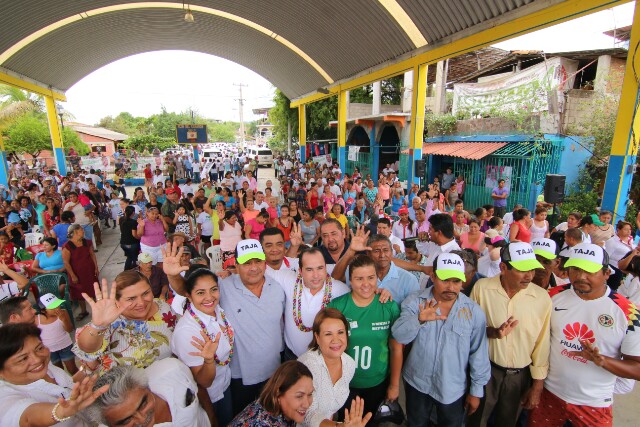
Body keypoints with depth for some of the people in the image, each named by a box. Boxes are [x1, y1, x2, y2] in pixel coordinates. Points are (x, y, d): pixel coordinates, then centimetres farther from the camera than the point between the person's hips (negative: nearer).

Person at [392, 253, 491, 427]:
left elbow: (478, 354, -4)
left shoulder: (474, 311, -12)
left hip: (453, 390, 0)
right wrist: (419, 319, -41)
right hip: (417, 384, 1)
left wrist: (476, 391, 2)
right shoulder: (415, 302, -14)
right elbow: (399, 336, -23)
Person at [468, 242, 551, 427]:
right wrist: (493, 332, -24)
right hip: (485, 370, -1)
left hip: (521, 376, 1)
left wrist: (537, 385, 2)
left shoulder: (542, 297, -12)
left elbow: (542, 344, -4)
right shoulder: (482, 287, -14)